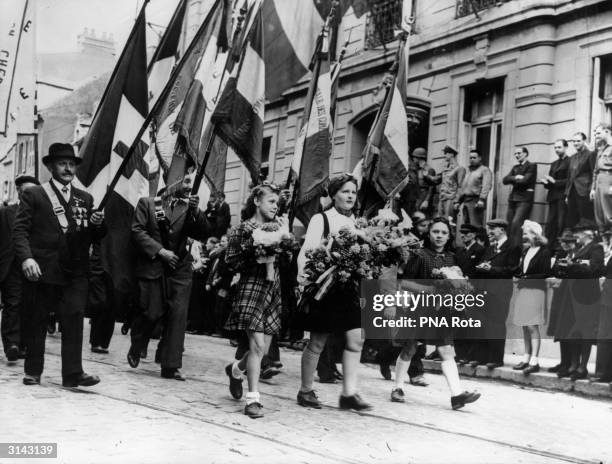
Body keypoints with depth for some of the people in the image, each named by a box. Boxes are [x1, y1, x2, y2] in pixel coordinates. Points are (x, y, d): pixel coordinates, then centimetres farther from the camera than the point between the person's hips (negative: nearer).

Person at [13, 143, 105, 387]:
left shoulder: (85, 199, 15)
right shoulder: (33, 194, 5)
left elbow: (94, 238, 14)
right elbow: (20, 230, -2)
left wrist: (98, 224, -8)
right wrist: (26, 258, -17)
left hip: (75, 272, 2)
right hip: (41, 270, -2)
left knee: (74, 321, -5)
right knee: (35, 323, 7)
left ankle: (73, 373, -2)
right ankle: (32, 371, 19)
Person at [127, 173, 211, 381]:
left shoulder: (188, 207, 8)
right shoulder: (147, 203, 1)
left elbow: (203, 235, 1)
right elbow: (137, 231, -5)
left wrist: (196, 211, -14)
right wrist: (160, 251, -13)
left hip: (179, 268, 3)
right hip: (152, 267, -3)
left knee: (178, 315, -3)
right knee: (152, 313, -2)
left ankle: (170, 366, 3)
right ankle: (135, 349, 28)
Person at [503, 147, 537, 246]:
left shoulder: (532, 166, 0)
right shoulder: (515, 167, 20)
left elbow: (525, 180, -14)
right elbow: (505, 180, 8)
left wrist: (512, 180, 2)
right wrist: (515, 177, -10)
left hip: (524, 199, -7)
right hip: (513, 198, 7)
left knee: (516, 222, -21)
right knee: (509, 224, 3)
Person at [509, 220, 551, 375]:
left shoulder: (544, 252, -8)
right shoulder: (526, 251, 13)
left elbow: (546, 273, -13)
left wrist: (525, 278, -15)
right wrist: (516, 275, -1)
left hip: (535, 291, -7)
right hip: (521, 291, 7)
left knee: (532, 326, -9)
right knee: (525, 327, 9)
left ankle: (534, 361, -7)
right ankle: (526, 358, 16)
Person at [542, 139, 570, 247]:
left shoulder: (570, 161, -3)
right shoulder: (554, 164, 23)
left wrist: (555, 182, -12)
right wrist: (545, 182, 2)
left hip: (563, 197, -7)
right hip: (553, 197, 7)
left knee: (561, 224, -10)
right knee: (550, 223, 2)